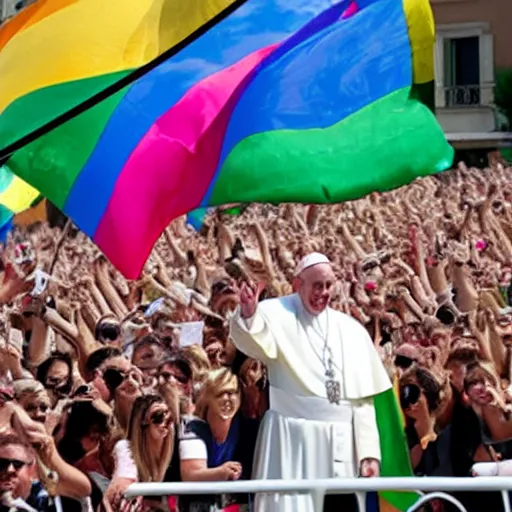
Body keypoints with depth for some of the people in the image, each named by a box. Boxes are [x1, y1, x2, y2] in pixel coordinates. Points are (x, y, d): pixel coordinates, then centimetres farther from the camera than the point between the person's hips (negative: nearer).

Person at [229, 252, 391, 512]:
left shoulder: (351, 330, 11)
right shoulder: (278, 315, -1)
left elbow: (364, 397, 10)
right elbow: (251, 343, -24)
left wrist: (369, 451, 3)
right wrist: (248, 315, -47)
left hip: (341, 441, 4)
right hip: (292, 438, -4)